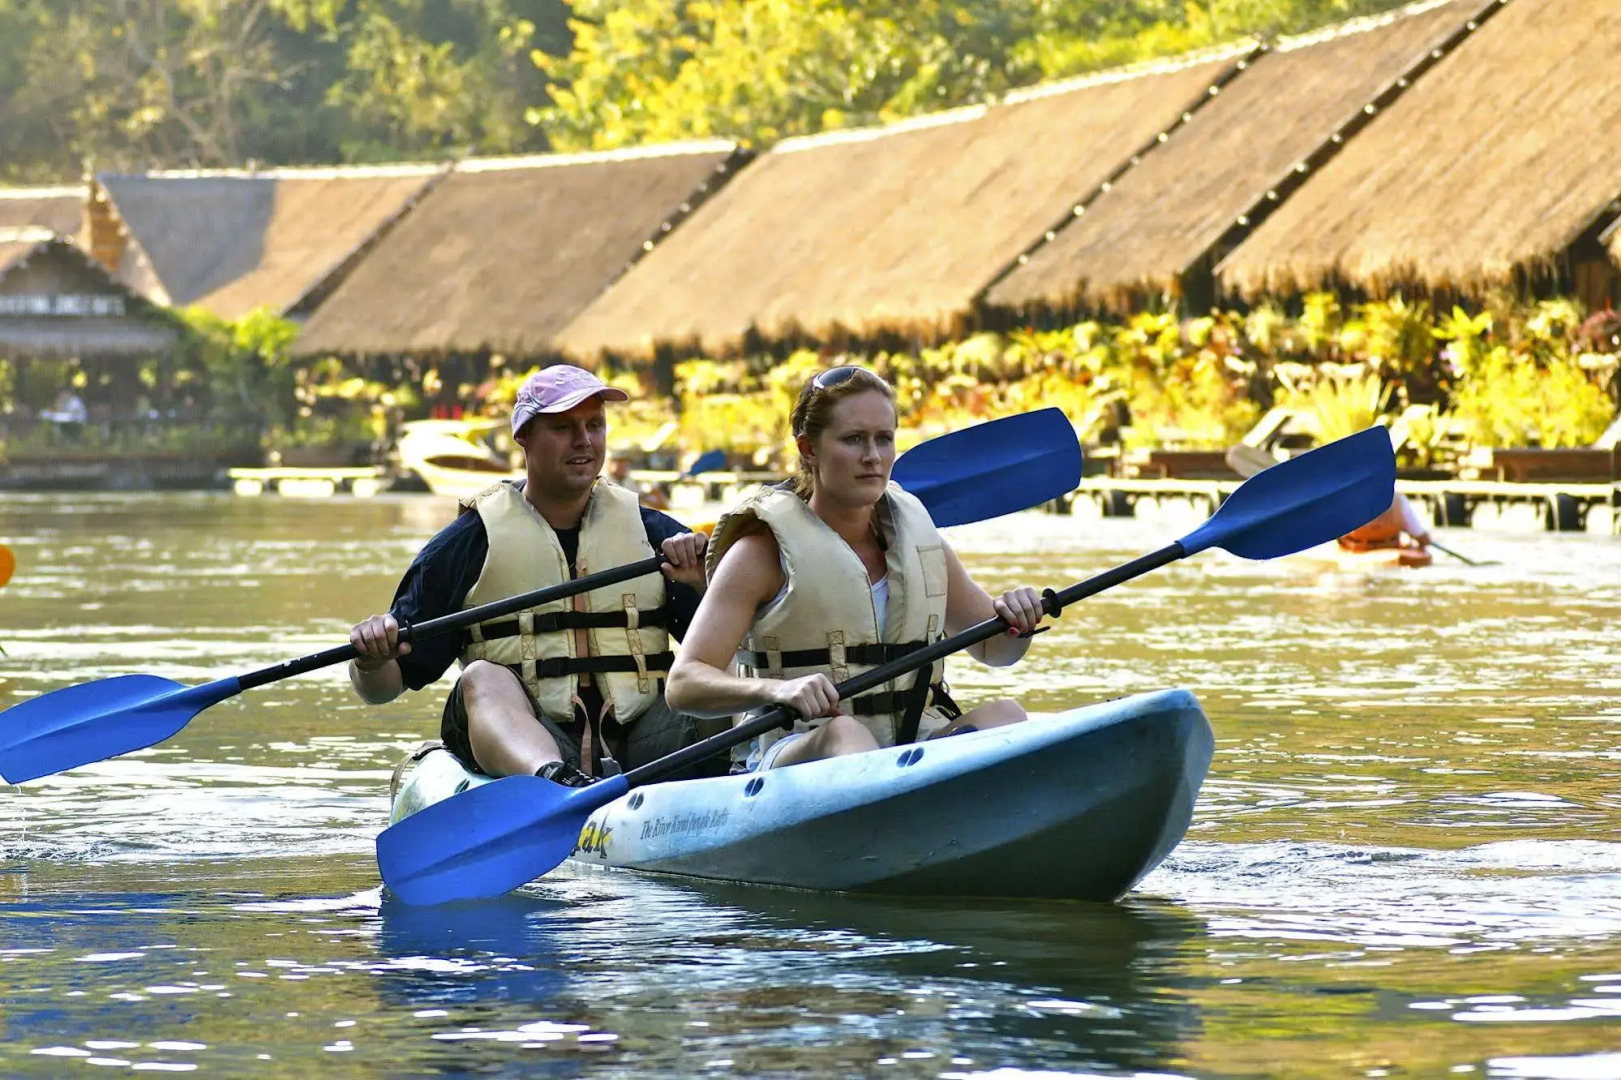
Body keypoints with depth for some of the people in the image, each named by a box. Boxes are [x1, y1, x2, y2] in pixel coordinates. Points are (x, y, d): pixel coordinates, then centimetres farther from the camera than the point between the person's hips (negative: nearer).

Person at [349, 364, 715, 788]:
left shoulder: (649, 531, 16)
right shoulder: (471, 541, 9)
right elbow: (382, 687, 8)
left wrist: (708, 582, -11)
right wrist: (371, 661, -14)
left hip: (640, 738, 2)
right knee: (484, 678, -31)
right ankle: (556, 783, -61)